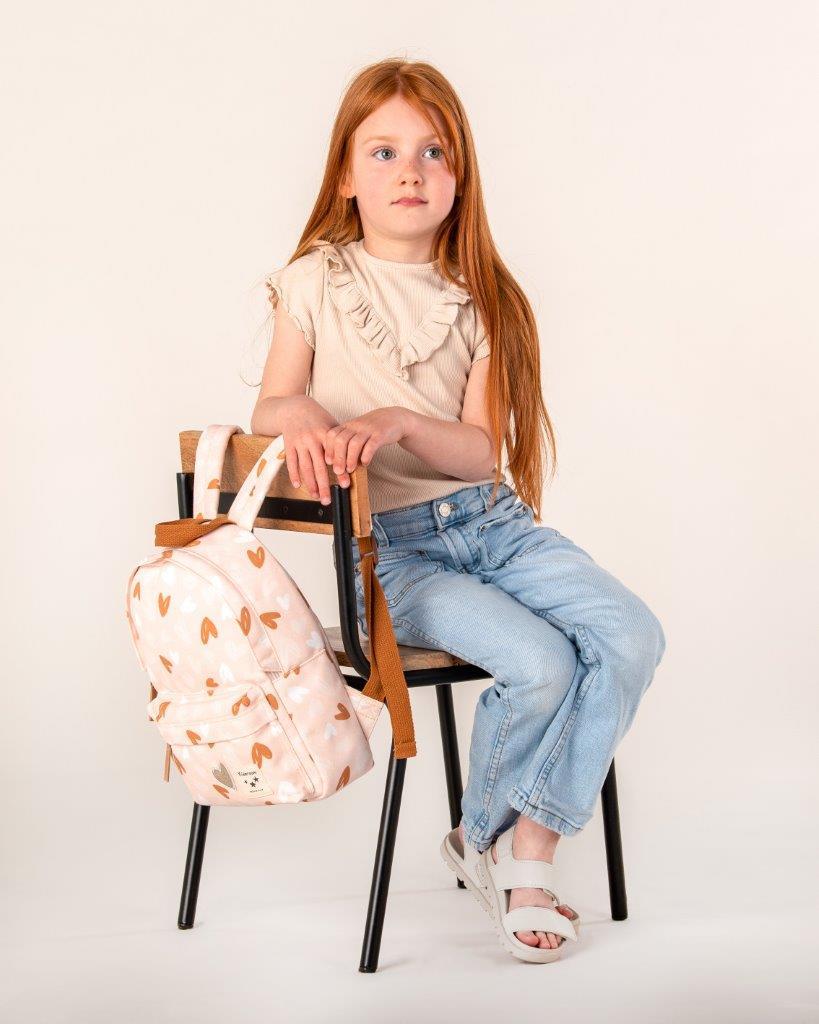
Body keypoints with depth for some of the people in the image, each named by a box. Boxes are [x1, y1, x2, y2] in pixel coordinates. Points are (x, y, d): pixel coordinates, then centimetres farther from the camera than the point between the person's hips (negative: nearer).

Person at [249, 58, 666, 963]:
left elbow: (482, 452, -3)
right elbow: (268, 412, 2)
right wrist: (302, 415, -23)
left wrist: (399, 422, -23)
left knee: (632, 636, -19)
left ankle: (532, 856, -8)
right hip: (390, 548, -4)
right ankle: (480, 833, 3)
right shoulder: (315, 283, 1)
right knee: (540, 663, -25)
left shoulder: (480, 297, 6)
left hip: (490, 520, 4)